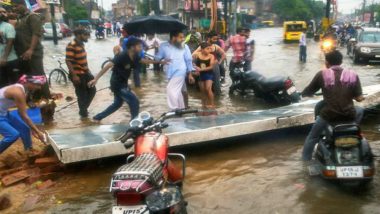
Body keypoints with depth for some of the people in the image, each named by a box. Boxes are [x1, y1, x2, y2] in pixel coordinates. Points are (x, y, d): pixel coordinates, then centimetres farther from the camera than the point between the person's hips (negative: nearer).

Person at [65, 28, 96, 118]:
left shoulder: (81, 44, 9)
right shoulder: (71, 46, -18)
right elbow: (68, 61, -22)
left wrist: (88, 70, 21)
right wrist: (74, 75, -25)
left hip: (85, 72, 9)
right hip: (77, 74, -9)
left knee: (92, 90, 13)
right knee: (82, 94, 2)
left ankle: (84, 109, 28)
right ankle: (83, 112, 19)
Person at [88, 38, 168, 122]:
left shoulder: (134, 56, -2)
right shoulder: (122, 56, -26)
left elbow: (144, 60, 15)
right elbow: (108, 66, -28)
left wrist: (159, 62, 14)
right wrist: (96, 79, -33)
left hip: (122, 83, 9)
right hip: (117, 84, -9)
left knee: (117, 103, 24)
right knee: (134, 101, -7)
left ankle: (98, 117, 35)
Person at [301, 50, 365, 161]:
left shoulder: (322, 74, -1)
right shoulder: (353, 75, 3)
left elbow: (307, 93, 5)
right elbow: (359, 98, 0)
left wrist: (304, 93, 28)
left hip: (328, 115, -1)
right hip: (349, 115, 2)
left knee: (312, 137, 21)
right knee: (360, 111, 36)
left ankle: (305, 161, 24)